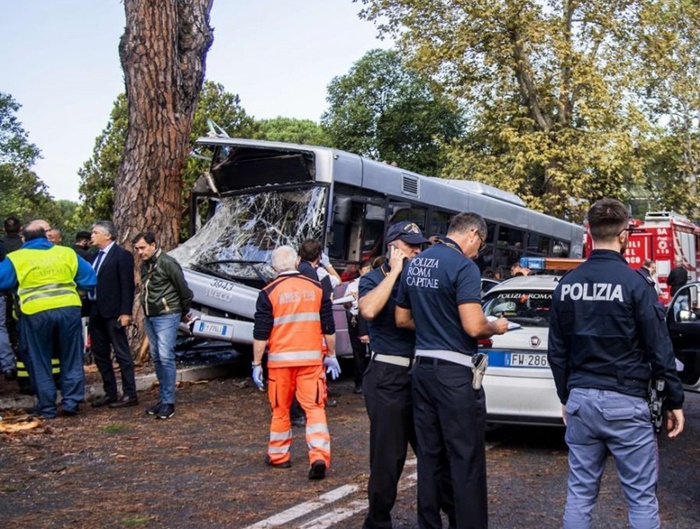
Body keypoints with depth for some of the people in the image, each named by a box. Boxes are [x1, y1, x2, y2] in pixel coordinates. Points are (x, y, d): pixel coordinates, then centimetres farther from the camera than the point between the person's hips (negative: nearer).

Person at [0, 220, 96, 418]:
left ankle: (47, 407, 15)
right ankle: (71, 402, 13)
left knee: (40, 362, 12)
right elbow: (90, 280, 9)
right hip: (69, 309, 2)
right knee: (71, 359, 13)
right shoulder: (67, 253, 8)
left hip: (36, 313, -1)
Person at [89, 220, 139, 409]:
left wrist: (125, 312, -18)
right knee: (100, 354, 12)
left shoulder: (122, 255, -8)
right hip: (96, 311, 8)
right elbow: (92, 282, 15)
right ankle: (110, 393, 22)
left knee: (122, 354, -2)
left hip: (113, 312, -8)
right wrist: (90, 308, 8)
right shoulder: (96, 256, 15)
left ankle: (129, 394, 4)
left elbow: (127, 285, -12)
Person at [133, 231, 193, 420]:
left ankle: (168, 402, -6)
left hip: (166, 316, -8)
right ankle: (163, 398, 18)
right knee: (156, 358, 10)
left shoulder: (167, 263, -13)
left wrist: (184, 312, 4)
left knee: (166, 358, -11)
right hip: (150, 317, 8)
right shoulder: (144, 266, 10)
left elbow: (184, 290, -9)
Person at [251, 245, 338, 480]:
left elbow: (260, 333, -5)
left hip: (280, 359, -1)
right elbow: (328, 327, 7)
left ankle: (278, 456, 26)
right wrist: (331, 355, 16)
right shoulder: (316, 288, 3)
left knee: (280, 408, 14)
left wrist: (257, 363, 2)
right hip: (311, 357, 1)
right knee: (314, 407, 3)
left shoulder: (269, 292, -4)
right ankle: (319, 456, -11)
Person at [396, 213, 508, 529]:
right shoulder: (463, 266, -13)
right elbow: (473, 326, -20)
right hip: (454, 372, -8)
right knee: (466, 461, 0)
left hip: (422, 368, 8)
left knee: (429, 457, 14)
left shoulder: (414, 264, 11)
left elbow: (402, 319, 17)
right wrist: (496, 328, -1)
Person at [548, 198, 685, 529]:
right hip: (624, 402, -5)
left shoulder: (566, 284, 4)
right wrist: (675, 401, 2)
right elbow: (659, 349, -9)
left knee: (580, 492, 12)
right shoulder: (634, 283, -11)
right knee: (642, 498, 5)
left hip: (580, 399, 5)